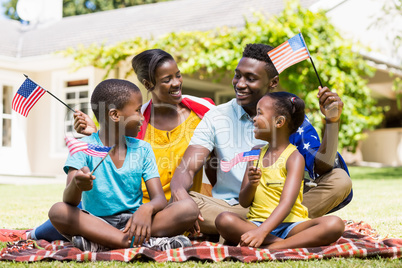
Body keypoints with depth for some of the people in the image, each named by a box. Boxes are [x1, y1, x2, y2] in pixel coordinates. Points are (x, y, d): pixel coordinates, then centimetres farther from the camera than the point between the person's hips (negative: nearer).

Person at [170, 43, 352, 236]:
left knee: (340, 180, -21)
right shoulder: (216, 118, 3)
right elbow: (186, 169, -6)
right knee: (184, 203, -30)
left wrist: (332, 122, -24)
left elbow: (322, 167, -9)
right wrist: (179, 191, -30)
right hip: (229, 207, -1)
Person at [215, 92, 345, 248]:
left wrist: (261, 231, -33)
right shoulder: (256, 152, 14)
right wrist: (251, 184, -12)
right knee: (224, 220, -28)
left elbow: (286, 203, -17)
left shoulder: (294, 157, -3)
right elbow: (244, 202, 12)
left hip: (289, 225, -3)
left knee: (334, 224, -30)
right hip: (256, 222, 3)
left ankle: (272, 247, -35)